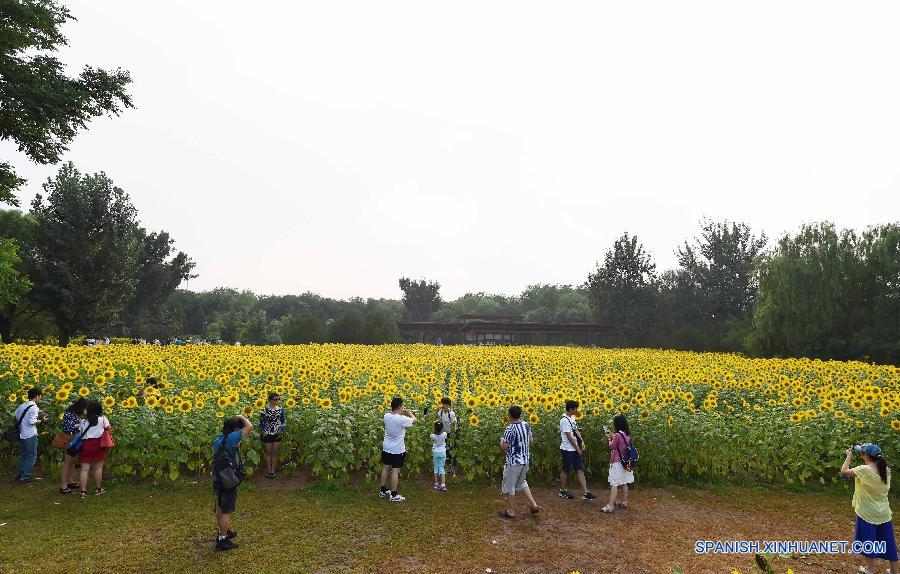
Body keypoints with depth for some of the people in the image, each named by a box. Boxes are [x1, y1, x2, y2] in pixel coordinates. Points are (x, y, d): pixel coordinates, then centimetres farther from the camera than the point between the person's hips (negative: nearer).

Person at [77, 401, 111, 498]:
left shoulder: (83, 421, 10)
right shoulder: (102, 419, 1)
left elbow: (80, 433, 6)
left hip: (85, 445, 2)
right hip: (98, 444, -2)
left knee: (85, 468, 3)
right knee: (98, 468, 8)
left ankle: (83, 491, 2)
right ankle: (98, 489, 17)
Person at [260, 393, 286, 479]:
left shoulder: (280, 410, -2)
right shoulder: (265, 410, -9)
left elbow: (283, 422, 4)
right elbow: (261, 421, -3)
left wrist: (281, 431, -3)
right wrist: (262, 431, -8)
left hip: (277, 435, 2)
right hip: (267, 434, -2)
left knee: (275, 452, 9)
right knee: (268, 452, 9)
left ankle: (273, 471, 19)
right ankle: (268, 471, 20)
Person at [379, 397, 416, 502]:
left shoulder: (386, 416, -6)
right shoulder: (402, 419, -24)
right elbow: (414, 420, -8)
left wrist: (401, 413, 15)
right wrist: (409, 412, 9)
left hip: (386, 448, 7)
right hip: (398, 450, -7)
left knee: (385, 468, 17)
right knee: (395, 471, 1)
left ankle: (383, 491, 29)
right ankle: (394, 495, 9)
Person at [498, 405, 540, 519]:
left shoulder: (510, 430, -24)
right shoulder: (526, 425, -1)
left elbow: (504, 447, -24)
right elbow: (530, 441, 10)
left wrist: (501, 442, -3)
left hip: (514, 462, -8)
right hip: (526, 460, 8)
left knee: (509, 486, 10)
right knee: (522, 483, 26)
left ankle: (511, 511, 20)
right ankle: (534, 505, 21)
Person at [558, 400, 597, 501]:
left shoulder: (572, 418, 10)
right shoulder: (564, 420, -19)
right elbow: (569, 437, -18)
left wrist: (582, 442, -1)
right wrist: (578, 449, -11)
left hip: (575, 449, 8)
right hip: (568, 450, -8)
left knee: (580, 470, 5)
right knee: (565, 470, 6)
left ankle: (585, 492, 5)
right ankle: (562, 491, 20)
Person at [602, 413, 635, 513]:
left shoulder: (618, 435, -21)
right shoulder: (627, 434, 2)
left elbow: (612, 447, -9)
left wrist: (609, 438, 7)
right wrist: (612, 436, 15)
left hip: (617, 462, -8)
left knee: (614, 484, -8)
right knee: (624, 483, 17)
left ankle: (610, 506, -9)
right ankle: (624, 502, 27)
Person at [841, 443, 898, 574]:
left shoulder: (864, 470, -21)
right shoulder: (886, 470, -3)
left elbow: (844, 471, -11)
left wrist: (849, 456, -2)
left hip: (867, 513, -5)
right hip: (884, 513, 5)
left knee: (868, 540, 10)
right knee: (888, 541, 16)